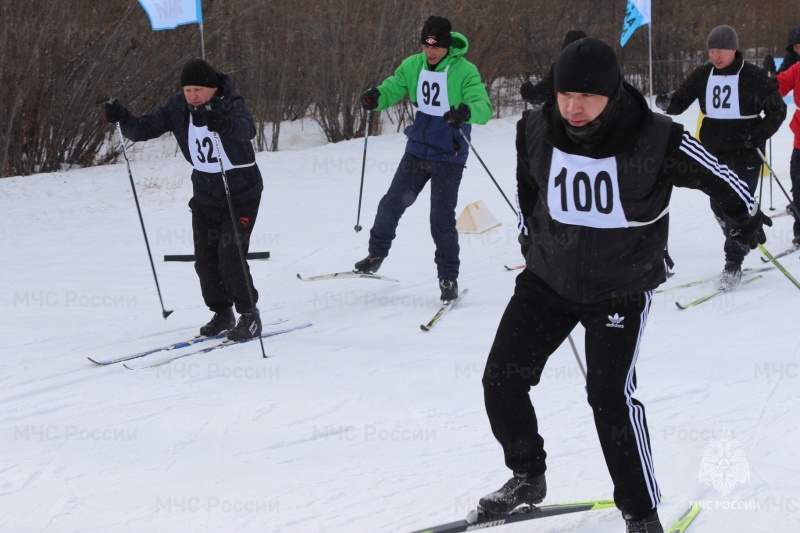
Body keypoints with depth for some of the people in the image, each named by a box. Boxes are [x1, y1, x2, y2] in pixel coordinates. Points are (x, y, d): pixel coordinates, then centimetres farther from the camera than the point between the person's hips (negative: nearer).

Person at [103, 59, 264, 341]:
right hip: (205, 197, 5)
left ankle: (249, 315, 2)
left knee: (230, 257, -14)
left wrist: (223, 124, -66)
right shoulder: (177, 108, -9)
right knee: (205, 259, 5)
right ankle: (222, 313, 24)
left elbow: (247, 129, -44)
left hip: (241, 196, -5)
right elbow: (144, 129, -9)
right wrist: (123, 119, -30)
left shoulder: (231, 106, -23)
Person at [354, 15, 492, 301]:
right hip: (417, 150, 4)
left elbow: (484, 108, -24)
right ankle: (376, 254, 30)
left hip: (448, 157, -4)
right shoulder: (413, 66, -2)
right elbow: (391, 88, 1)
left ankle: (448, 277, 8)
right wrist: (374, 98, -22)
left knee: (442, 218, -5)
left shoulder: (465, 71, -17)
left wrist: (466, 111, -47)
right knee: (392, 203, 8)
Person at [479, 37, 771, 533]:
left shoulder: (656, 140, -22)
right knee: (501, 379, -1)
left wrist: (746, 214, 13)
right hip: (548, 278, 4)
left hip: (622, 289, -4)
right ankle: (527, 477, 22)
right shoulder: (537, 130, -11)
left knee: (610, 394, -15)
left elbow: (717, 175, -3)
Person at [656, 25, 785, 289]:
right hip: (714, 153, 5)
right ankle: (744, 240, 35)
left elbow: (777, 110, -4)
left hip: (745, 155, -5)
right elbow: (681, 102, 5)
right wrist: (668, 102, -18)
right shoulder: (702, 75, 3)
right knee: (719, 207, 12)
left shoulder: (754, 77, -10)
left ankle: (733, 262, -3)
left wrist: (758, 136, -17)